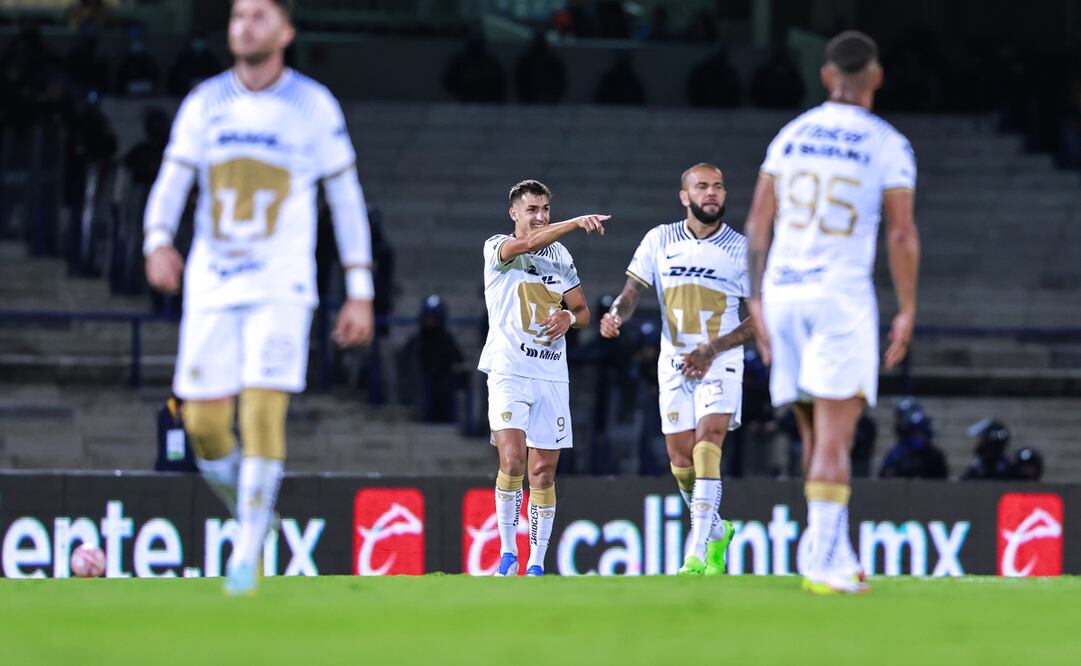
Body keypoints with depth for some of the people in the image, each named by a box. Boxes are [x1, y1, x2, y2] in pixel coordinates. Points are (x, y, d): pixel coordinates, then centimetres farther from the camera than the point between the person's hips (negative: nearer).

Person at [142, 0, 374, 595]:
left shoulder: (313, 106, 0)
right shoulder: (204, 103, 7)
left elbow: (346, 198, 4)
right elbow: (171, 183, 2)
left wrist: (360, 293, 0)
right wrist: (158, 242, -19)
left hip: (280, 289, -3)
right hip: (211, 286, 3)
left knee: (264, 411, -17)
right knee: (204, 425, -2)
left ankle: (246, 559, -10)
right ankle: (250, 517, 25)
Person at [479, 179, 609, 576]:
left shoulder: (561, 257, 14)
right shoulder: (497, 248, -2)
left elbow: (583, 311, 21)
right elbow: (526, 244, -25)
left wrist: (569, 317, -3)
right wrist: (576, 223, -36)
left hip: (551, 376, 5)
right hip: (508, 372, -5)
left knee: (543, 471, 3)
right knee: (512, 460, -20)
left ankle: (536, 564, 10)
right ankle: (508, 553, -9)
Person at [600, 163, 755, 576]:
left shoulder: (741, 248, -2)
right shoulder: (660, 240, 4)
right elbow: (632, 292, 5)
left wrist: (712, 349, -13)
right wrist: (616, 314, -19)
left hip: (720, 362, -3)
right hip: (674, 363, 3)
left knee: (707, 442, -22)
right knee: (680, 460, 2)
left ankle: (698, 553, -27)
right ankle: (716, 531, 29)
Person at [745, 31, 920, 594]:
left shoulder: (791, 136, 10)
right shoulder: (887, 145, -3)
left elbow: (758, 223, 9)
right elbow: (903, 235, -7)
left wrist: (756, 299, 13)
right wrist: (906, 311, 0)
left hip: (783, 293, 5)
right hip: (842, 294, -5)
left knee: (817, 437, 13)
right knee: (834, 438, -7)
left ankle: (839, 559, 17)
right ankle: (824, 563, -15)